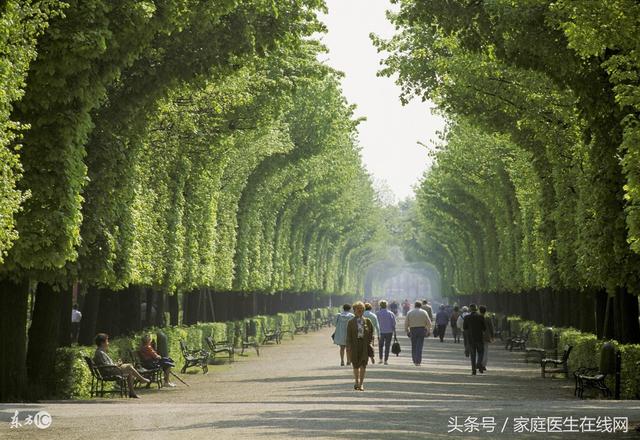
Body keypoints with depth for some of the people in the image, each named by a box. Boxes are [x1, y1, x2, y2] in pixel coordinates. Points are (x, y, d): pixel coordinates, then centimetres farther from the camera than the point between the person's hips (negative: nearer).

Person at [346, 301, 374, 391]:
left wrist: (369, 341, -1)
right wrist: (349, 346, -6)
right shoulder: (351, 322, 4)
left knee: (363, 365, -5)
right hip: (355, 344, 0)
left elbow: (371, 332, 11)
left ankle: (361, 384, 1)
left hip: (364, 344, 0)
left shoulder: (367, 321, 6)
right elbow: (348, 335, 2)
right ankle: (357, 382, 29)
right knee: (355, 365, 9)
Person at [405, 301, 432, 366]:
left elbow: (406, 323, 3)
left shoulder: (409, 313, 5)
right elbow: (429, 323, 0)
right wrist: (428, 331, 10)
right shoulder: (424, 312, 1)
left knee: (413, 346, 12)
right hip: (421, 330, -1)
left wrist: (407, 331, 13)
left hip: (412, 330, 1)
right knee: (419, 346, -3)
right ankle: (418, 362, -10)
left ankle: (415, 361, 15)